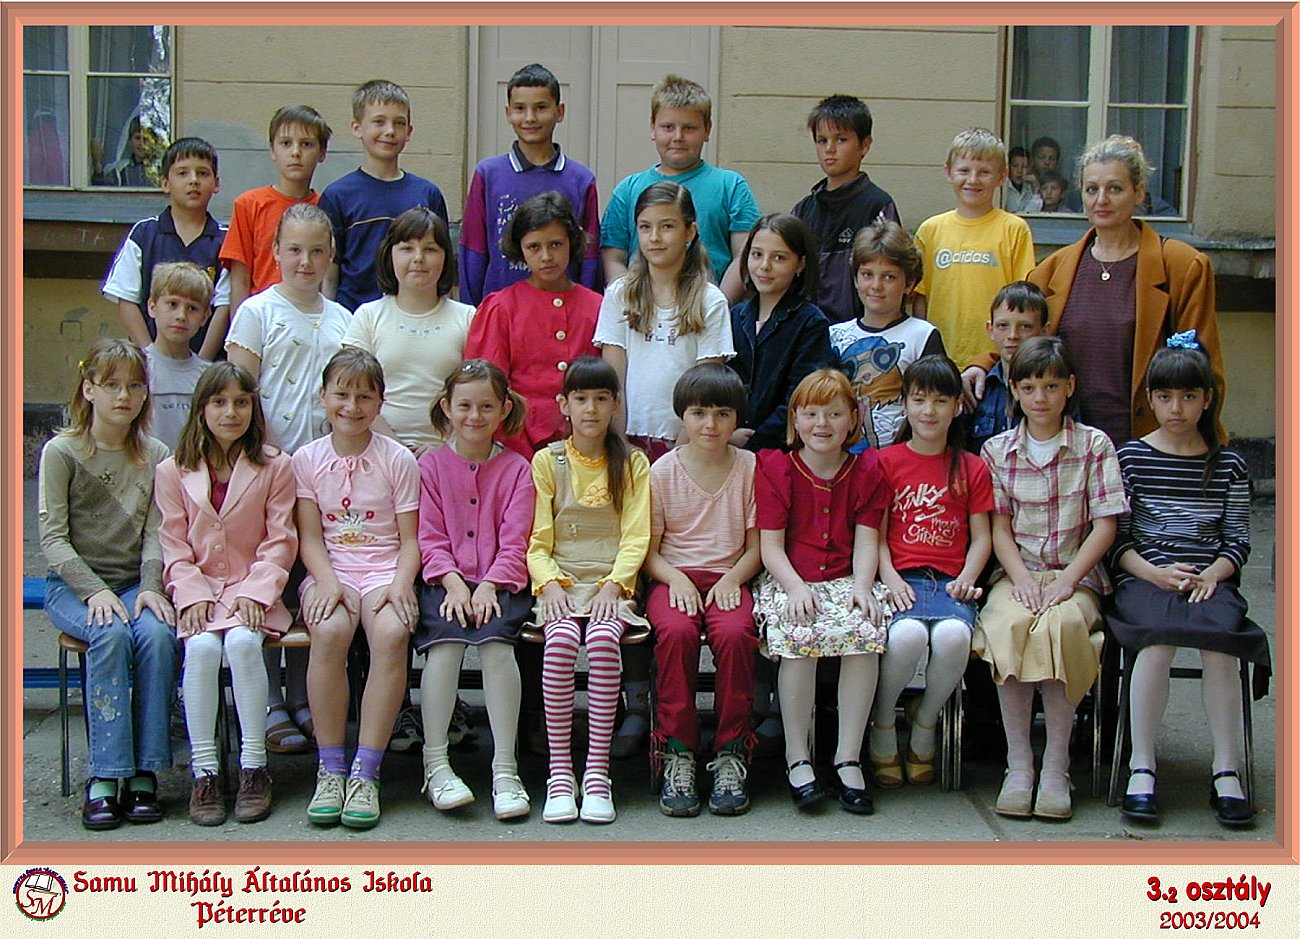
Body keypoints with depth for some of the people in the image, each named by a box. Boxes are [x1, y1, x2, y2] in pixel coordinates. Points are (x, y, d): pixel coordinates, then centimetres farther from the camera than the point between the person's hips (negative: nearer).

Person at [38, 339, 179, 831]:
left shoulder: (155, 455, 8)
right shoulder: (61, 452, 0)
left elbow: (155, 533, 1)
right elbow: (52, 537, -6)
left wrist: (150, 587, -17)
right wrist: (95, 591, -19)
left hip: (133, 583, 2)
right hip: (72, 585, -2)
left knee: (158, 634, -30)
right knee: (112, 633, -33)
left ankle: (144, 772, -24)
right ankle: (105, 776, -29)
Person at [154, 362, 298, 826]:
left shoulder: (275, 466, 5)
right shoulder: (173, 472, 9)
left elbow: (280, 543, 1)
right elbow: (175, 548, 5)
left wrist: (255, 592, -12)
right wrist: (192, 595, -10)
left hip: (254, 590, -1)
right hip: (200, 590, 1)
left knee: (243, 641, -31)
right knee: (201, 647, -29)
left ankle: (254, 767, -22)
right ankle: (203, 772, -23)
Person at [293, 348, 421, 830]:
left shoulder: (398, 460, 5)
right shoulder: (307, 460, 8)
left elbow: (410, 539, 3)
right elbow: (310, 538, 4)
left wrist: (401, 583, -15)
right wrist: (328, 581, -15)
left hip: (385, 570, 0)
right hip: (331, 571, 1)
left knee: (391, 632, -33)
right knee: (329, 630, -33)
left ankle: (365, 773, -26)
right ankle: (330, 768, -21)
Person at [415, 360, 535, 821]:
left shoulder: (515, 468, 11)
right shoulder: (431, 465, 12)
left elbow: (515, 542, 2)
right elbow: (429, 537, 4)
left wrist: (489, 585, -14)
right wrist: (453, 582, -13)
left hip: (499, 583, 0)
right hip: (446, 581, 0)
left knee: (496, 638, -29)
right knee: (445, 639, -29)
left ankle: (505, 768, -24)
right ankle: (435, 765, -21)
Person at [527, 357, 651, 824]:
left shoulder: (632, 464, 12)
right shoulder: (547, 461, 11)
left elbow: (636, 538, 3)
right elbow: (537, 540, 5)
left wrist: (612, 584, -14)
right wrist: (550, 582, -13)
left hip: (612, 583, 0)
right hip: (560, 581, 0)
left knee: (603, 640, -33)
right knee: (561, 640, -32)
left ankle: (597, 771, -28)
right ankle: (559, 773, -27)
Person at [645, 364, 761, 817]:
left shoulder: (750, 468, 6)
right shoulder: (663, 471, 5)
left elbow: (756, 547, 8)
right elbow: (649, 550, 5)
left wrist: (731, 580, -10)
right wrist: (677, 579, -13)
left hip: (729, 579, 0)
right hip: (674, 578, 0)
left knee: (734, 633, -32)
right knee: (676, 631, -33)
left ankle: (730, 754, -20)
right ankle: (677, 755, -23)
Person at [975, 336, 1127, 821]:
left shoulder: (1094, 445, 5)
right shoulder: (997, 450, 10)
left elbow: (1104, 525, -1)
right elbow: (998, 526, 4)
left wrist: (1067, 581, -13)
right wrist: (1022, 579, -13)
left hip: (1076, 574, -1)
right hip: (1016, 573, 1)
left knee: (1062, 623, -35)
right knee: (1007, 623, -33)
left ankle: (1056, 763, -23)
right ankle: (1017, 762, -24)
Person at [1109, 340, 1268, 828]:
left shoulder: (1228, 466, 15)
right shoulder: (1130, 458, 10)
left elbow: (1238, 539, 11)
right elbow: (1116, 537, 5)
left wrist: (1212, 573, -9)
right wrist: (1155, 573, -12)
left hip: (1209, 581, 1)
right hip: (1144, 580, -1)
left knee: (1218, 644, -31)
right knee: (1159, 639, -33)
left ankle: (1226, 770, -21)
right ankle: (1141, 767, -24)